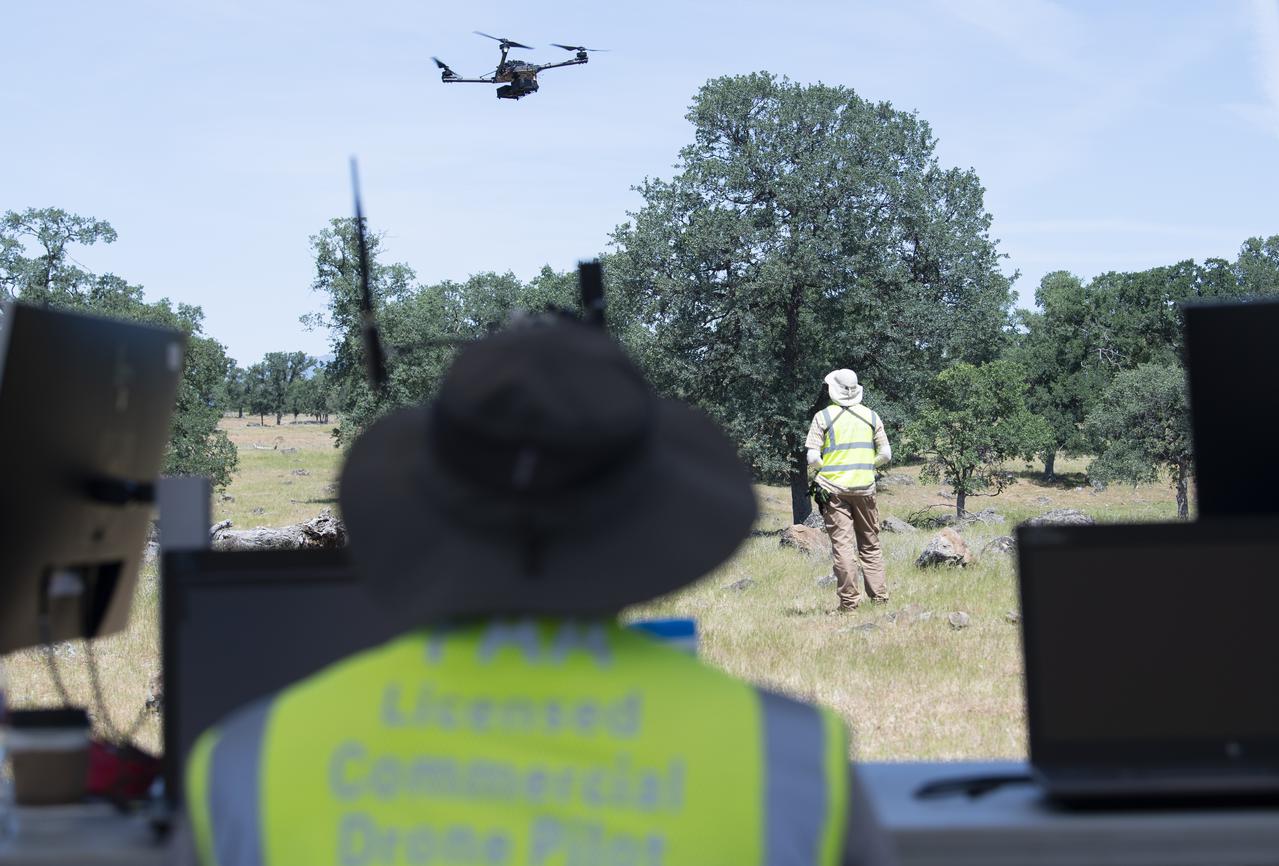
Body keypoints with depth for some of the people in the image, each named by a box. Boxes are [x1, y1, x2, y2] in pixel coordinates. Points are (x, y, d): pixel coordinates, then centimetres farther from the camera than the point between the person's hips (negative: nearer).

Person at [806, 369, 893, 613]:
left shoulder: (823, 417, -3)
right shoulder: (871, 416, 6)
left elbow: (812, 459, -8)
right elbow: (886, 455, 5)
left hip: (834, 489, -3)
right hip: (865, 489, 3)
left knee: (842, 545, -3)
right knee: (870, 545, 13)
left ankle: (849, 601, -5)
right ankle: (879, 597, 12)